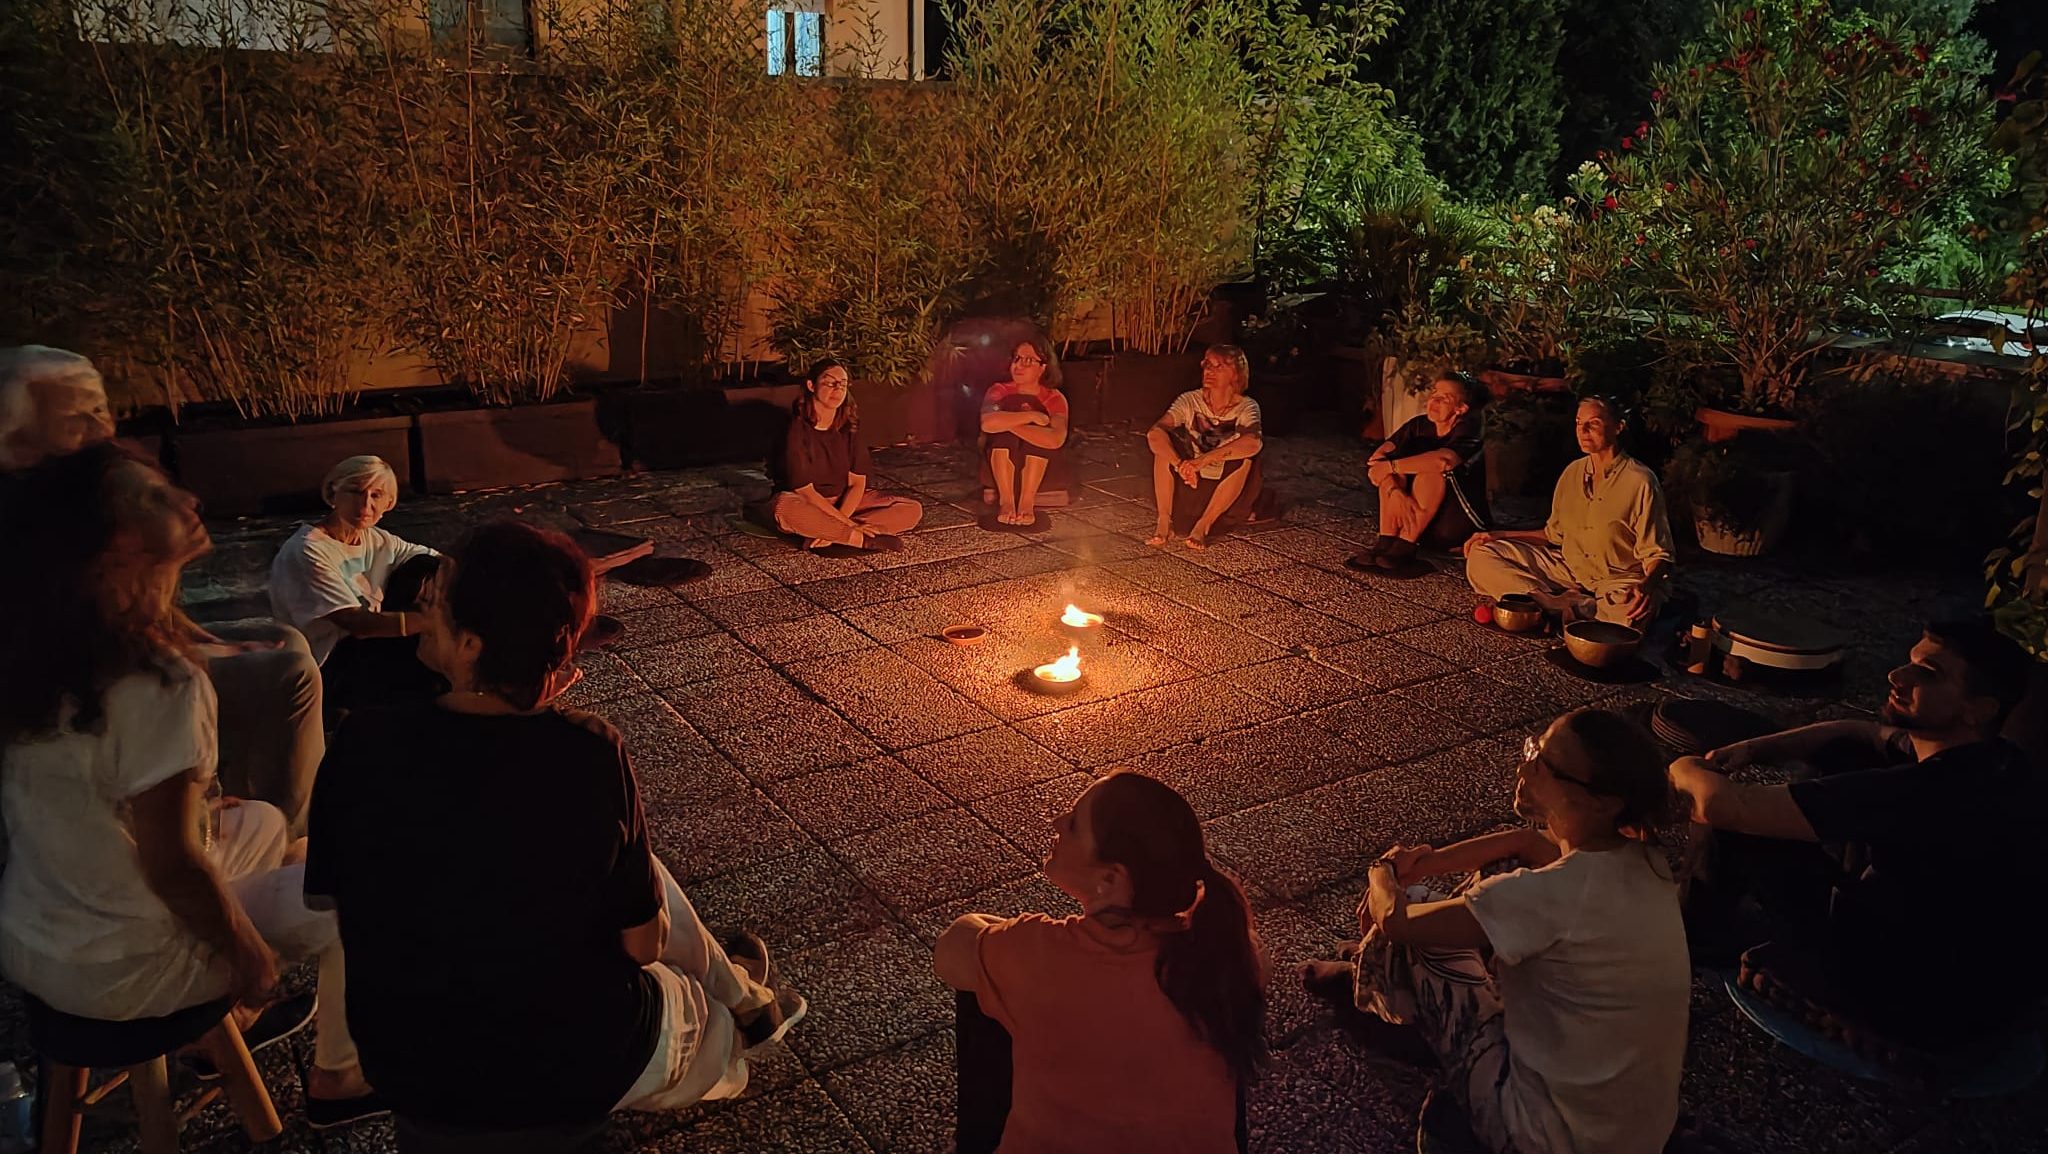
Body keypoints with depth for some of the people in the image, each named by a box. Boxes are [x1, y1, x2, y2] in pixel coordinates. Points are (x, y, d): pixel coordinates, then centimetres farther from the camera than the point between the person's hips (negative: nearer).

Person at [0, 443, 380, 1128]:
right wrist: (249, 956, -10)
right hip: (122, 975, -8)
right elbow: (170, 866, -24)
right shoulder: (160, 686, -30)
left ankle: (231, 1022, 41)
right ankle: (338, 1079, 27)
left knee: (263, 823, 27)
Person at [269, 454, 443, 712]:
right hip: (328, 672, -7)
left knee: (424, 567, -7)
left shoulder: (377, 540, 4)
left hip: (370, 644, 8)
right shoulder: (306, 552, -20)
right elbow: (356, 623, -27)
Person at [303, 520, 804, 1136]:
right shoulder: (590, 755, -23)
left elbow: (327, 897, -2)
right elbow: (644, 943, -12)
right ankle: (741, 1003, 54)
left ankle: (741, 998, 48)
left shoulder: (364, 740, -19)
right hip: (574, 1078, -2)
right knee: (646, 876, 26)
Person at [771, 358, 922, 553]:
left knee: (913, 510, -15)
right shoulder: (797, 428, -16)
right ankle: (867, 540, -29)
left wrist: (834, 527, -24)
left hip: (845, 502, 5)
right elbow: (804, 490, -19)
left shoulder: (849, 427, -2)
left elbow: (857, 483, -7)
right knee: (785, 509, -42)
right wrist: (848, 524, -26)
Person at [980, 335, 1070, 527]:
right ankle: (1005, 500, -31)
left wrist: (1009, 423, -30)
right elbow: (988, 423, -29)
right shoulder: (1000, 391, -5)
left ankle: (1027, 502, -30)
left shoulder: (1054, 399, -7)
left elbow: (1056, 439, -30)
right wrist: (1031, 417, -30)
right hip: (1000, 459, 1)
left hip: (1037, 464, -1)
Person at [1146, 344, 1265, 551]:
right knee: (1164, 443, -22)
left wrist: (1203, 460, -49)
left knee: (1246, 454, -31)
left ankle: (1203, 526, -25)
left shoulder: (1247, 407, -15)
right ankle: (1164, 521, -22)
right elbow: (1154, 433, -26)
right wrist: (1180, 464, -44)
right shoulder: (1190, 401, -11)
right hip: (1190, 481, 1)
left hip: (1228, 486, -1)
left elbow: (1254, 442, -39)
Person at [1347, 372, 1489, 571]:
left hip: (1459, 527, -5)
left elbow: (1443, 460, -37)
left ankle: (1405, 545, -27)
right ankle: (1386, 541, -22)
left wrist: (1391, 465, -28)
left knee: (1434, 468, -27)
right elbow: (1376, 459, -13)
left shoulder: (1467, 431, -15)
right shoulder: (1419, 425, -1)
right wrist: (1397, 494, -30)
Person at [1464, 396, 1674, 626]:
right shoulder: (1573, 472, 7)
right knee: (1481, 557, -10)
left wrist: (1646, 586, -33)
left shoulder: (1640, 482, -12)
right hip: (1569, 570, 6)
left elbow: (1657, 554, -11)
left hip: (1619, 580, -6)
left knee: (1625, 615, -44)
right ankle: (1564, 606, -22)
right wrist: (1498, 536, 7)